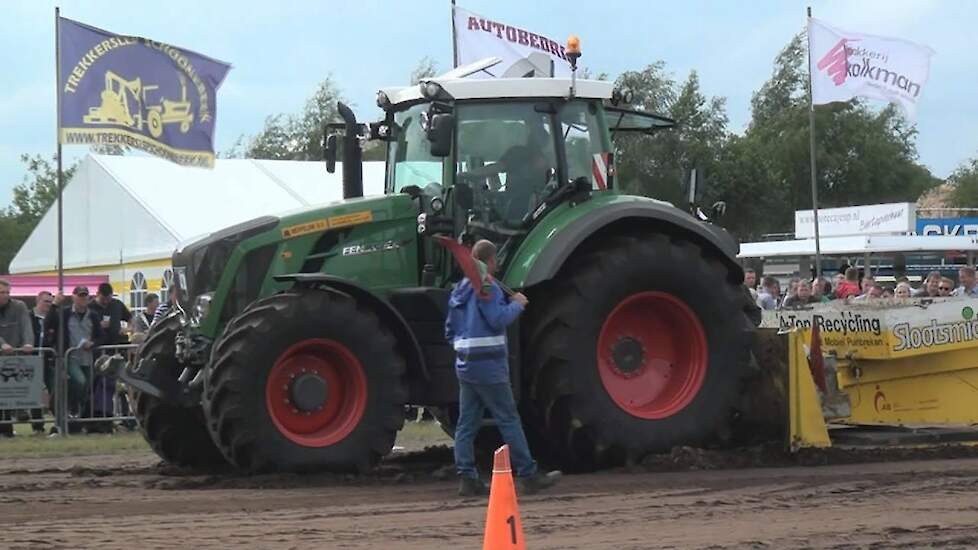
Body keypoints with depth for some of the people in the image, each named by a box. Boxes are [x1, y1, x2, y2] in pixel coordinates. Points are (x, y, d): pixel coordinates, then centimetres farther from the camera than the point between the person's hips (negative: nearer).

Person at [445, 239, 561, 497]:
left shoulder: (460, 289, 16)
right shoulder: (486, 286, -11)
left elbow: (450, 330, 19)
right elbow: (498, 319, -20)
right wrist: (517, 304, -6)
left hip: (464, 366, 8)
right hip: (488, 366, -8)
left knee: (467, 423, 6)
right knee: (509, 420, -4)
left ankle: (466, 478, 3)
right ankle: (528, 475, -2)